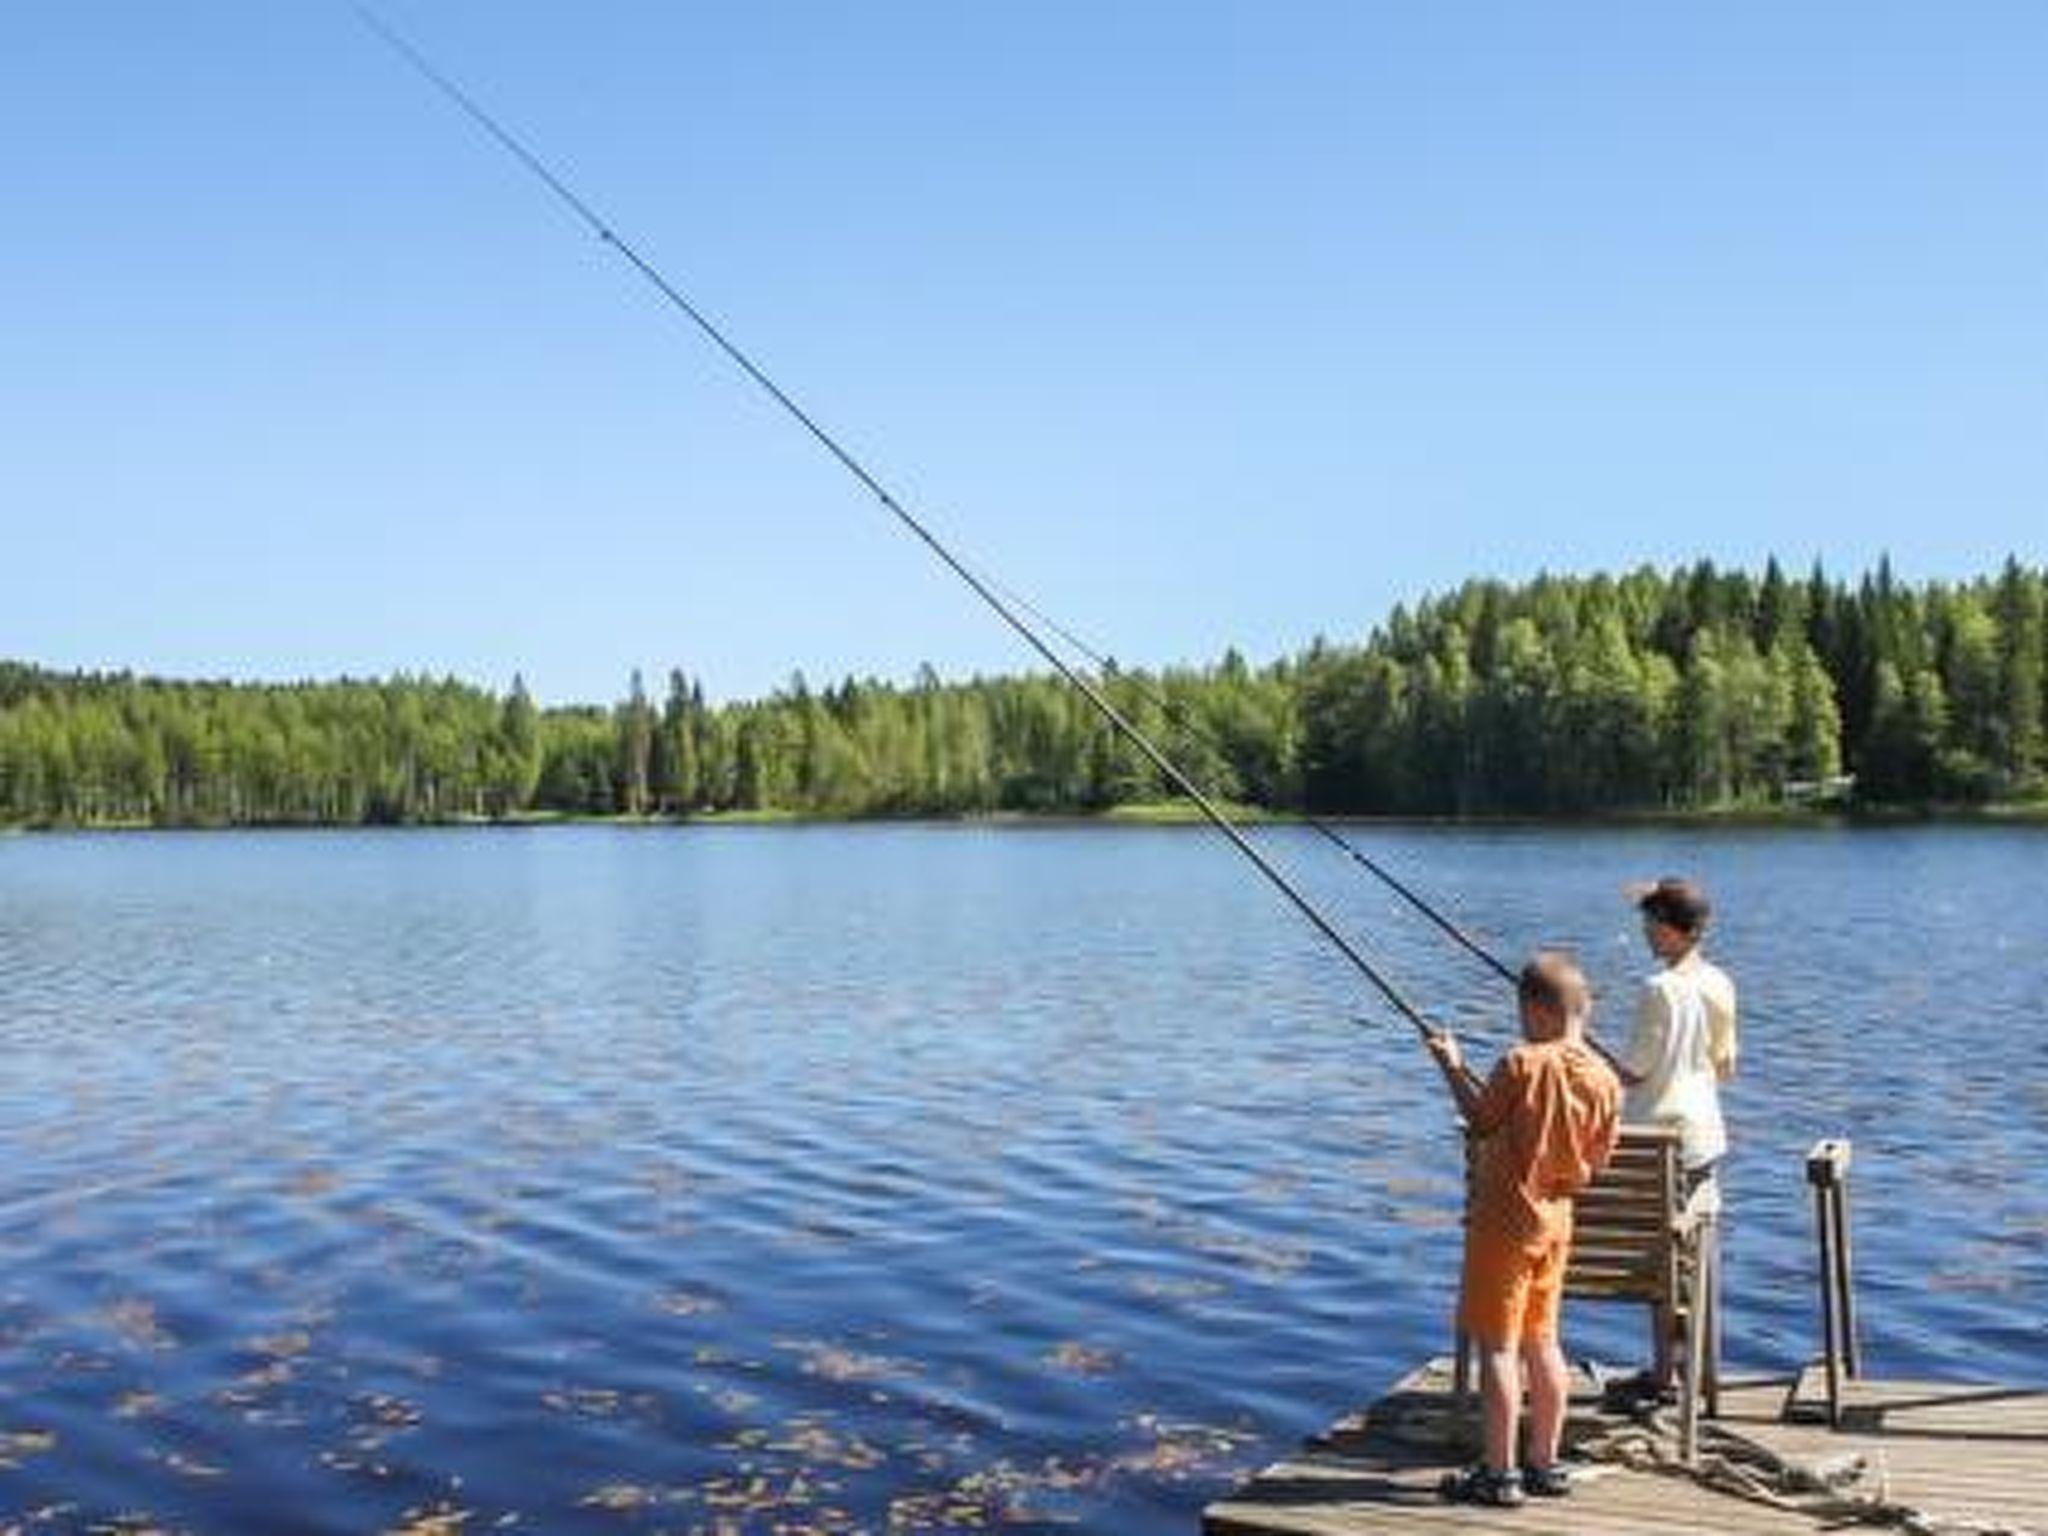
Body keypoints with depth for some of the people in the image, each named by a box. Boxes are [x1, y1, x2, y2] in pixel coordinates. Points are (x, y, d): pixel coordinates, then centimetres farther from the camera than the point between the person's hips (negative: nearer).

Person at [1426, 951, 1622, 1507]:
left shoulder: (1522, 1064, -19)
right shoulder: (1605, 1079, -1)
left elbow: (1481, 1122, -6)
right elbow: (1596, 1160, 5)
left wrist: (1452, 1066, 5)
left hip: (1504, 1220, -7)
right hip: (1555, 1221, 7)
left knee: (1498, 1347, 0)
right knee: (1541, 1342, 16)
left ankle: (1499, 1474, 3)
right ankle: (1545, 1464, 24)